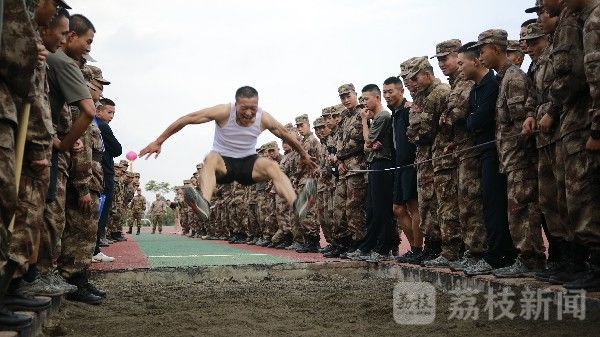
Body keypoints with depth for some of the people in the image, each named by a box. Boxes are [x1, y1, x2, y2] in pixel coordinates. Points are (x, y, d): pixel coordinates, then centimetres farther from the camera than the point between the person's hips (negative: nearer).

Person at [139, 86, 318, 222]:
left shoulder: (264, 119, -13)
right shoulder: (224, 112, -20)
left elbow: (286, 135, 6)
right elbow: (186, 119, -16)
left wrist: (304, 154, 19)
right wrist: (158, 142, -15)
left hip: (248, 163, 2)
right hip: (224, 162, -2)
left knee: (273, 166, -28)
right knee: (210, 158, -37)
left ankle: (297, 204, -49)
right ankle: (205, 204, -62)